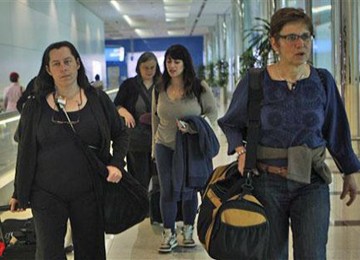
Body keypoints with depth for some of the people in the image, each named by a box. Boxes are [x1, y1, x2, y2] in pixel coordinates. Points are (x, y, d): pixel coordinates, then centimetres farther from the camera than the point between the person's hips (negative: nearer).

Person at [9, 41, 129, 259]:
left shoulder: (98, 100, 0)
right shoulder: (35, 106, -1)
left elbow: (121, 134, 11)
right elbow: (26, 152, 4)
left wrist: (117, 163, -6)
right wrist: (20, 193, 6)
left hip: (89, 193, 1)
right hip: (47, 195, 0)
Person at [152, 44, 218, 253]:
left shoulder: (200, 87, -6)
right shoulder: (160, 89, 4)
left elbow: (212, 114, -3)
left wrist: (191, 127, -18)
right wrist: (155, 143, 15)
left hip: (191, 146, -2)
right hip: (165, 147, 2)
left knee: (189, 189, 9)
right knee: (167, 191, 4)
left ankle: (188, 231, 26)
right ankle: (169, 234, 15)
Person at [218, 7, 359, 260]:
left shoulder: (323, 81, 0)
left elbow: (335, 130, 12)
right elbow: (231, 123, 9)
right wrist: (240, 149, -10)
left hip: (312, 184, 1)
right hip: (267, 183, -1)